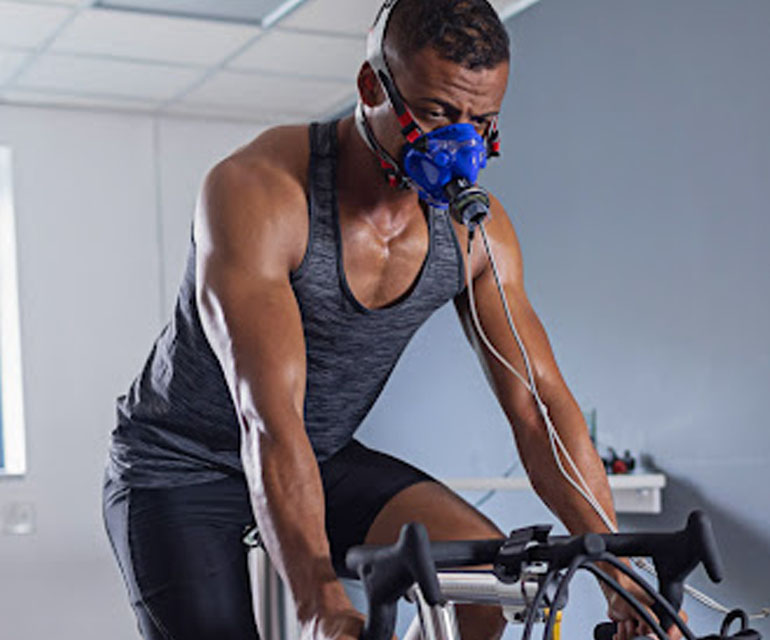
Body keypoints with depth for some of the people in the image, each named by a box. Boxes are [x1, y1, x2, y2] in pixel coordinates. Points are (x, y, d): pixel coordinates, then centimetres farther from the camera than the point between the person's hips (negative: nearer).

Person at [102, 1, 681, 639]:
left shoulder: (475, 229, -12)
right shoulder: (257, 191, -30)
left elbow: (540, 403, -10)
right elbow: (270, 417, -39)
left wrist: (625, 577, -19)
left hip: (325, 461, 4)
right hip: (178, 469, -4)